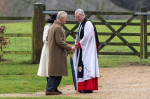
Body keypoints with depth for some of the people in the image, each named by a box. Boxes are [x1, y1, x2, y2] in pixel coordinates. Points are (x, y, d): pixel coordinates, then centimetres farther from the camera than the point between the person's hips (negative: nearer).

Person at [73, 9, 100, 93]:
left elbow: (87, 37, -19)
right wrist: (77, 44, 5)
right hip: (81, 50, 10)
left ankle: (88, 88, -14)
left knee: (87, 68, -12)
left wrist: (79, 44, -11)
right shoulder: (81, 25, 18)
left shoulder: (88, 24, -13)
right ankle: (82, 87, 8)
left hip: (87, 50, -10)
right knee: (81, 68, 7)